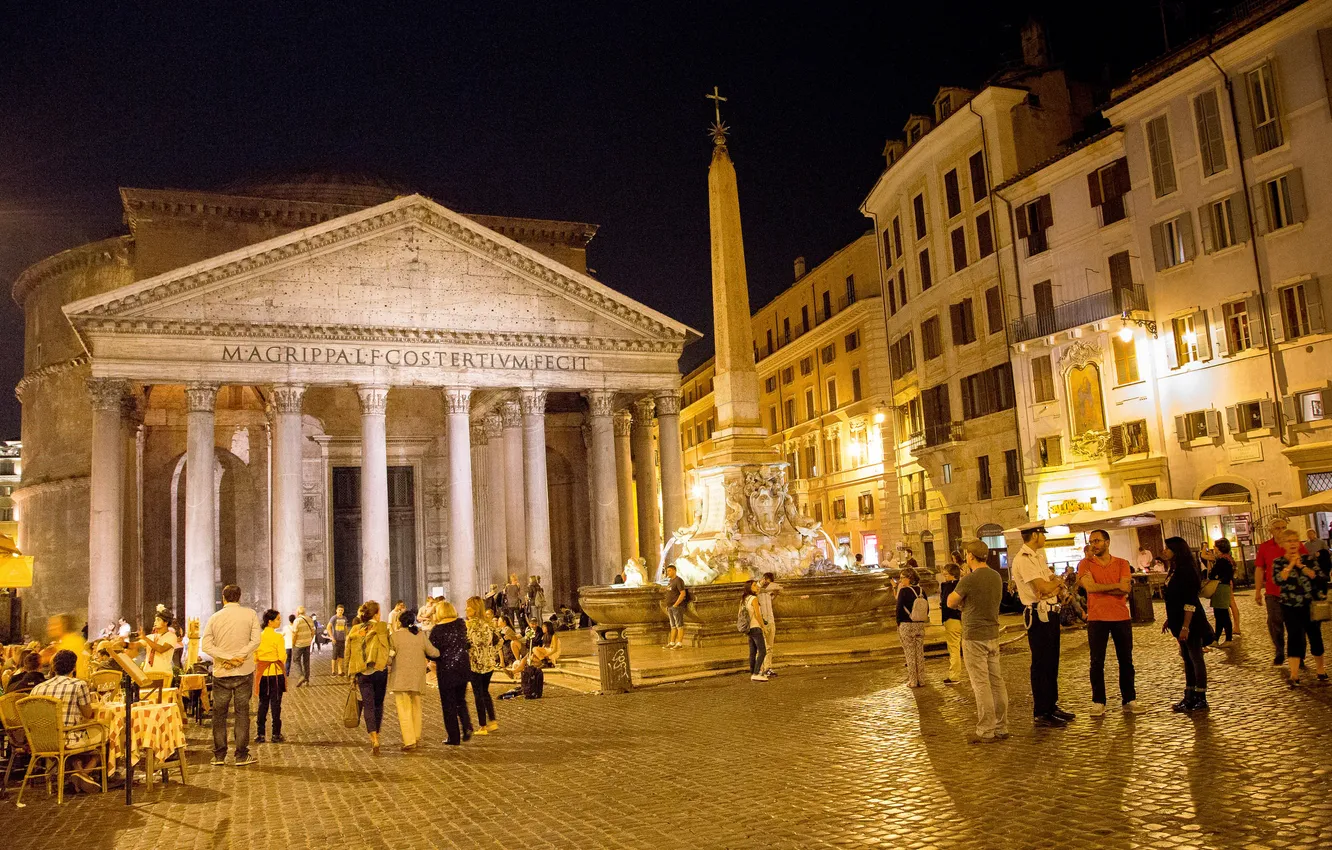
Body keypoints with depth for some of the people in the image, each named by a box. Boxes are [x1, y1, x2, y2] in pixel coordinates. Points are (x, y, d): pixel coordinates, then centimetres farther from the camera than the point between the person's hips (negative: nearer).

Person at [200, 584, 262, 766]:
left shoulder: (215, 618, 1)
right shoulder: (250, 615, -2)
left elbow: (206, 645, -9)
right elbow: (255, 640, -13)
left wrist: (228, 658, -13)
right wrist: (238, 658, -14)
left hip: (221, 673, 1)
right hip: (244, 671, -1)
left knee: (219, 714, 12)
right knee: (242, 713, 5)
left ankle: (219, 755, 16)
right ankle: (242, 756, 6)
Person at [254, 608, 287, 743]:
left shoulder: (259, 636, 2)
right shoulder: (278, 637, -14)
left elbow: (254, 656, 5)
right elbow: (282, 657, -13)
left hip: (262, 674, 5)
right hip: (276, 673, -5)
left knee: (263, 703, 13)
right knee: (276, 704, 3)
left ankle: (260, 734, 15)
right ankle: (276, 734, 7)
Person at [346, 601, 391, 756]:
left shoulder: (355, 630, 6)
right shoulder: (382, 627, -5)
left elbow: (348, 654, 9)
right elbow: (390, 648, -16)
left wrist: (351, 674, 15)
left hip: (362, 673, 2)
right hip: (379, 670, -2)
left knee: (368, 705, 2)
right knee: (378, 704, 14)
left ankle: (374, 739, -12)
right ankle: (375, 736, 22)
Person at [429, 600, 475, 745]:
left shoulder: (437, 630, -12)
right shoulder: (461, 624, -2)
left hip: (446, 669, -4)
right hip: (463, 667, 4)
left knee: (449, 704, 7)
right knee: (461, 700, 20)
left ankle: (454, 738, 10)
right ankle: (467, 727, 1)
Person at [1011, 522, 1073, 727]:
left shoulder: (1038, 556, 17)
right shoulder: (1023, 560, -15)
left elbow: (1059, 583, 11)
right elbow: (1043, 587, -22)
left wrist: (1053, 585, -13)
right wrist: (1056, 581, 0)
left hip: (1051, 613, 9)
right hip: (1038, 615, -9)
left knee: (1052, 662, 15)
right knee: (1041, 664, -4)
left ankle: (1051, 706, 25)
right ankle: (1040, 713, 1)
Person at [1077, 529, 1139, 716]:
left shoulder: (1122, 564, 4)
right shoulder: (1085, 564, 1)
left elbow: (1126, 589, -11)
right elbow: (1090, 587, -15)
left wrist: (1098, 586, -13)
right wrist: (1117, 585, -13)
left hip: (1121, 618, 1)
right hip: (1097, 618, -1)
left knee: (1126, 660, 9)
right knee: (1097, 662, 1)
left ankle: (1129, 700, 19)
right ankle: (1098, 702, 8)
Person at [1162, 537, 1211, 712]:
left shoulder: (1186, 571, -18)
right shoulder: (1174, 571, 11)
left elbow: (1190, 602, -22)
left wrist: (1185, 627, -24)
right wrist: (1169, 620, 18)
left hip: (1191, 623, -9)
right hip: (1180, 622, 10)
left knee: (1195, 658, -1)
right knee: (1187, 659, 13)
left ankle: (1201, 699, 7)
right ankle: (1190, 697, 20)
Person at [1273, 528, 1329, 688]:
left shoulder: (1309, 559, 2)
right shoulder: (1278, 562, -1)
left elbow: (1321, 577, -11)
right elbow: (1278, 580, -19)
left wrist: (1302, 566, -16)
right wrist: (1291, 564, -16)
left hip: (1311, 606, 2)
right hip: (1291, 607, -2)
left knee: (1315, 636, 11)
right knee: (1295, 637, -9)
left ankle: (1320, 668, 32)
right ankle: (1293, 675, -11)